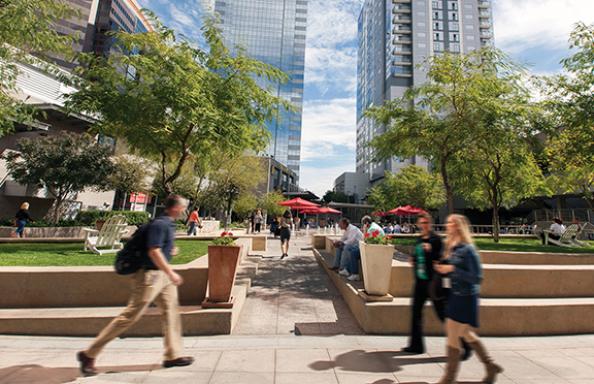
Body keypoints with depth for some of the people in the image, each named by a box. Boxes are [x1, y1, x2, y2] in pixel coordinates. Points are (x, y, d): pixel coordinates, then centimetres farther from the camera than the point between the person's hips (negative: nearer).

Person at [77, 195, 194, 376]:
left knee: (171, 311, 9)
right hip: (150, 275, -10)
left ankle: (173, 355, 18)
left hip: (162, 275, 10)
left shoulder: (169, 224, 11)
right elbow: (153, 252, -25)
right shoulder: (160, 224, -19)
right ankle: (89, 354, 18)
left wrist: (171, 250, 7)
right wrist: (171, 273, -23)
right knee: (130, 316, 0)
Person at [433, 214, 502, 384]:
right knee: (467, 335, 21)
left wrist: (452, 269, -23)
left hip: (466, 298, -8)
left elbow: (477, 278, -19)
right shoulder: (451, 248, 6)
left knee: (452, 337, 2)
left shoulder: (468, 250, -18)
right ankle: (491, 367, 41)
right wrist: (441, 268, -2)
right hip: (455, 296, 8)